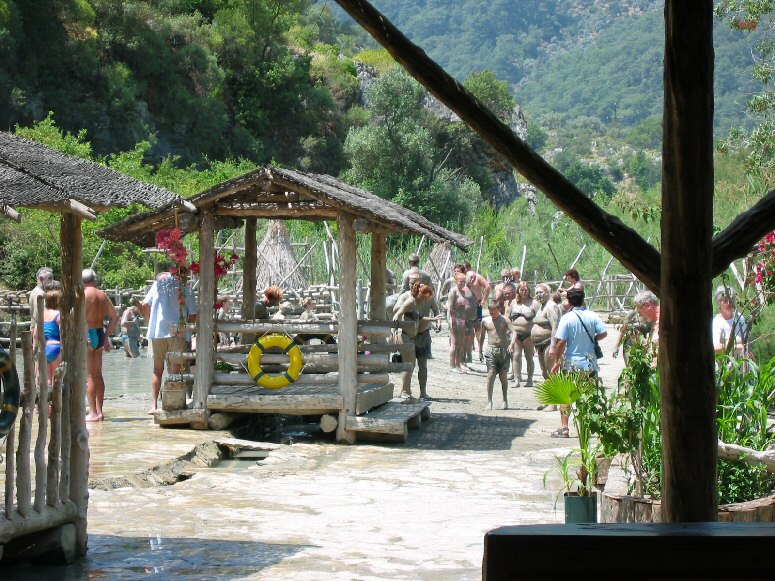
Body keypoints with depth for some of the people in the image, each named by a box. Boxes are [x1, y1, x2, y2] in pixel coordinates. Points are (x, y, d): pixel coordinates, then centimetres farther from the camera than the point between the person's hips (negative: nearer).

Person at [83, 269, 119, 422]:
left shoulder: (83, 294, -8)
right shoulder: (103, 295, 11)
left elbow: (82, 317, -23)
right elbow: (115, 317, 14)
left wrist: (84, 337, -25)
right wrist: (106, 336, 18)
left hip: (88, 335, -7)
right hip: (100, 334, 7)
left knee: (89, 375, -5)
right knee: (98, 374, 14)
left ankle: (93, 413, -5)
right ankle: (99, 411, 18)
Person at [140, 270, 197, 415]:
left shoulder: (158, 284, 11)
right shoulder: (186, 289, 5)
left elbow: (144, 305, 2)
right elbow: (193, 316, 1)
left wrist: (150, 322, 14)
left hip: (157, 332, 2)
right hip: (177, 332, -2)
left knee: (157, 369, 10)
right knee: (175, 370, 1)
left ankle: (154, 405, 6)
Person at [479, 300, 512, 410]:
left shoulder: (505, 320, 1)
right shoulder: (485, 321, 6)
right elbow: (482, 336, 16)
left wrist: (512, 343, -27)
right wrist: (480, 351, 16)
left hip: (504, 350, 0)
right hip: (491, 350, 0)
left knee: (503, 376, 5)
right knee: (491, 375, -9)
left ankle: (505, 400, 19)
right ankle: (489, 402, -4)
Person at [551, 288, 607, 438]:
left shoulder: (567, 318, -12)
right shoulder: (592, 316, -2)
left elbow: (561, 341, -14)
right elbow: (603, 333, -3)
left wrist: (557, 362, -6)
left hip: (571, 363, -3)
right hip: (590, 362, 3)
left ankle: (564, 428, 1)